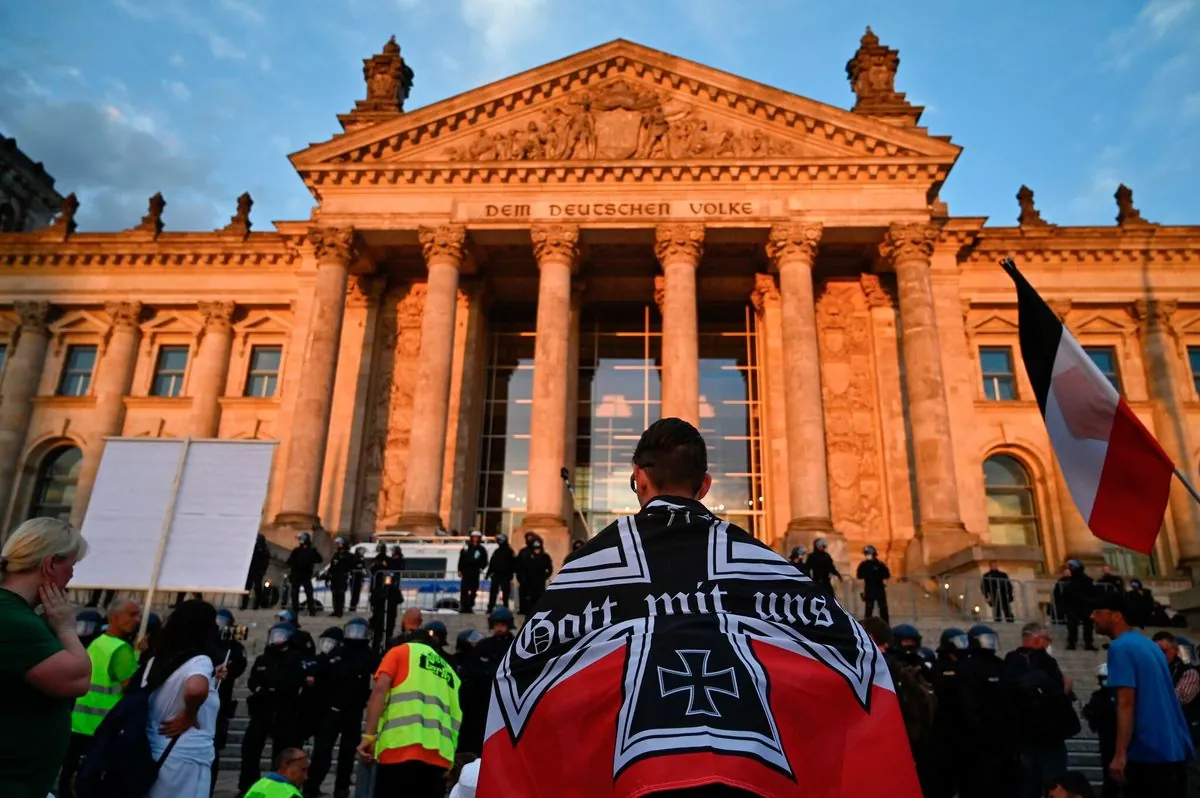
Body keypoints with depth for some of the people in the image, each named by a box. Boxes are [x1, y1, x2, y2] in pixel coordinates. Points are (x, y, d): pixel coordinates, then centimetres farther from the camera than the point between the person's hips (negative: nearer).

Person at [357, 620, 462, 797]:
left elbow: (380, 690, -1)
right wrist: (449, 766, 26)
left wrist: (369, 735, -6)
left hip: (400, 748, -4)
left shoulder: (401, 651, 16)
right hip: (439, 755, 4)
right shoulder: (450, 673, 28)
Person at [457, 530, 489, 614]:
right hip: (466, 572, -1)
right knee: (464, 590, -2)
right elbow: (461, 560, 6)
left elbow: (485, 561, 8)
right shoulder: (466, 548, 5)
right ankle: (463, 606, 2)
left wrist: (481, 568, -9)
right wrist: (460, 570, 1)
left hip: (475, 573, 1)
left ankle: (470, 606, 11)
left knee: (473, 591, 3)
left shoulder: (482, 550, 6)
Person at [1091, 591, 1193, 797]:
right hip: (1175, 749, 9)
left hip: (1149, 751, -9)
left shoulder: (1120, 647, -13)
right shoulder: (1148, 644, 14)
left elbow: (1126, 702, -20)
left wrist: (1120, 754, -21)